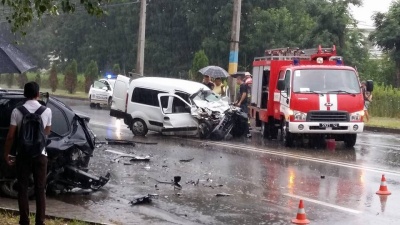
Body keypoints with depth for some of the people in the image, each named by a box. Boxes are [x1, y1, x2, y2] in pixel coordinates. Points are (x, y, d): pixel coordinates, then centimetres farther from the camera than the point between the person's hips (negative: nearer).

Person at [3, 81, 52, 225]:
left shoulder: (17, 111, -8)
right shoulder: (47, 111, -4)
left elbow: (10, 136, -6)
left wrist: (6, 154, 5)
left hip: (23, 154, -1)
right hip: (40, 154, 1)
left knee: (23, 189, 8)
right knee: (40, 190, 8)